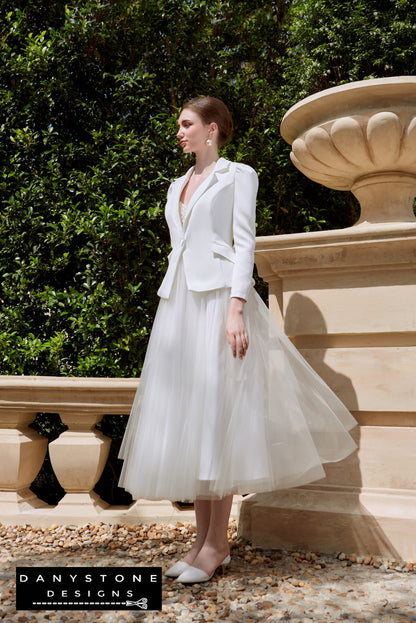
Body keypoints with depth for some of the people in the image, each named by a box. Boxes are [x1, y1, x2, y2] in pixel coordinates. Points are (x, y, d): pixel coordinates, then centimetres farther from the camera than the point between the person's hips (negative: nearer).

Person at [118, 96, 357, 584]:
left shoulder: (238, 175, 4)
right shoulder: (178, 185, 22)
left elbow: (244, 243, -6)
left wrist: (236, 307, -18)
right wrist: (171, 310, 16)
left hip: (219, 299, -7)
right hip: (178, 302, 7)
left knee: (216, 415, -7)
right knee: (185, 419, 3)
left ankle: (216, 543, 3)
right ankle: (202, 539, 12)